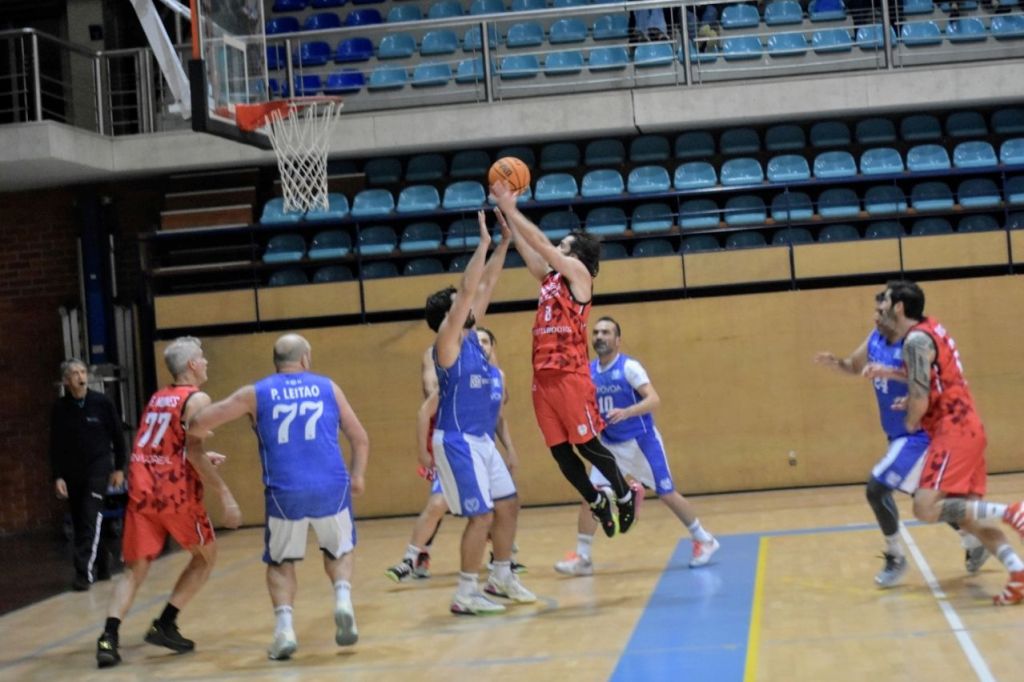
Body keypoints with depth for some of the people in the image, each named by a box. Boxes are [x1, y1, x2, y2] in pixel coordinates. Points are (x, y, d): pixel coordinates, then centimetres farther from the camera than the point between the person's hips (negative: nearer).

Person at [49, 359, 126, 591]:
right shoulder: (59, 408, -1)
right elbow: (55, 446, 3)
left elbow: (117, 436, 2)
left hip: (98, 468, -3)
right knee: (80, 522, 8)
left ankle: (84, 572, -16)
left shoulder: (102, 402, -5)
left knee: (91, 519, -14)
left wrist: (119, 468, 2)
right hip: (72, 472, 3)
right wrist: (57, 477, -3)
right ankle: (101, 565, 24)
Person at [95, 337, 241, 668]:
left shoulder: (156, 398, 19)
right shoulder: (197, 399, -4)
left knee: (134, 570, 8)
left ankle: (109, 637, -12)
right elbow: (193, 454, -14)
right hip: (175, 492, -6)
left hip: (141, 491, 6)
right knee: (206, 556, 16)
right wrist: (226, 496, -13)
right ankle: (164, 625, 8)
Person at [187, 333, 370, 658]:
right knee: (338, 551, 25)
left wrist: (195, 440, 28)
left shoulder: (255, 393, 8)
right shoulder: (327, 387, 11)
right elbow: (360, 438, 11)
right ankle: (343, 599, 0)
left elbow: (200, 423, 7)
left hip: (285, 492, -1)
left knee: (280, 563, 19)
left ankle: (284, 627, 0)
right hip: (332, 487, 1)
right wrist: (357, 475, 25)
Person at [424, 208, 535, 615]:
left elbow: (485, 286, 13)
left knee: (508, 505, 14)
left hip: (482, 440, 9)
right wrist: (484, 243, -18)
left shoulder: (470, 337, 10)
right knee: (481, 516, -10)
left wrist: (505, 241, 10)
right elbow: (468, 289, -21)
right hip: (458, 441, -9)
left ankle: (501, 577, 27)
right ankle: (464, 595, -3)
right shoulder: (447, 342, -13)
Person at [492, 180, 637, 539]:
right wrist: (505, 212, 16)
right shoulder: (550, 278, 19)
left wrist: (510, 209, -2)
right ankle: (597, 502, 20)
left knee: (588, 444, -2)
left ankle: (624, 496, 16)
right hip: (543, 375, 8)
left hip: (570, 374, -7)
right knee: (559, 450, 7)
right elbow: (527, 247, 23)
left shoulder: (578, 273, -1)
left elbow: (540, 243, -6)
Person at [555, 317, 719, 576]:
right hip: (609, 444, 5)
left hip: (642, 441, -5)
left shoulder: (629, 367, -15)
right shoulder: (588, 371, 1)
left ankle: (704, 540, 20)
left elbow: (654, 400, -25)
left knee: (667, 494, 2)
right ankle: (582, 557, -1)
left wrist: (626, 412, -40)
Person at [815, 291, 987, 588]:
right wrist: (836, 363, -2)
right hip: (901, 434, 10)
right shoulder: (875, 339, 3)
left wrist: (891, 373, -46)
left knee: (877, 488, -15)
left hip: (917, 434, -10)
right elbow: (856, 365, 20)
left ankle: (895, 558, 0)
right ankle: (975, 544, 37)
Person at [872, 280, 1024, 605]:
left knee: (926, 509, -16)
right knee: (966, 514, 9)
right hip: (966, 428, 10)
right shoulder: (931, 328, 15)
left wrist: (911, 422, -1)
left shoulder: (916, 339, -14)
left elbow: (920, 399, -20)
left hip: (953, 432, -10)